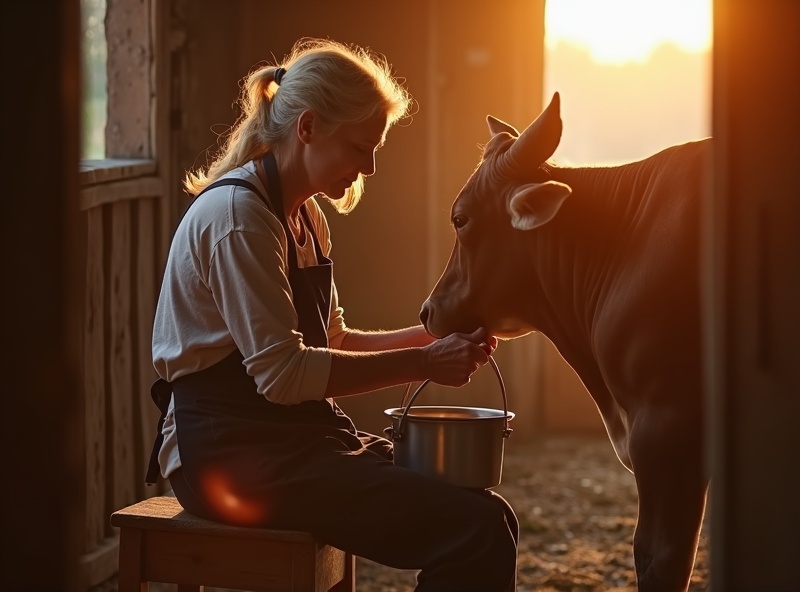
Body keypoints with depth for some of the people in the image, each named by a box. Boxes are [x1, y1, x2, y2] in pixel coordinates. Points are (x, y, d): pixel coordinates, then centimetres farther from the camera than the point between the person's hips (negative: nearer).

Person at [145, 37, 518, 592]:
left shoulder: (306, 216, 16)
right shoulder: (237, 214, -15)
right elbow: (281, 373, -21)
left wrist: (429, 338, 4)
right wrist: (421, 363, -18)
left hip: (294, 436, 10)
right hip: (232, 451, -10)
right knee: (477, 527, -22)